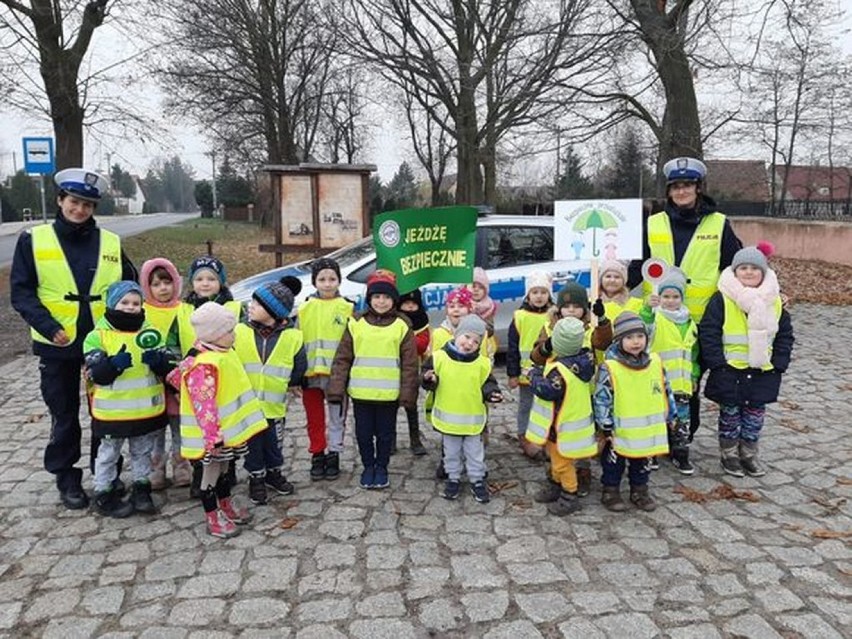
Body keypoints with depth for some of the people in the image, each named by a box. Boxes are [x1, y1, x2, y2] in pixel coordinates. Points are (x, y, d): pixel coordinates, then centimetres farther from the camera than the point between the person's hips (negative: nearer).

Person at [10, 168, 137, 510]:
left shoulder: (111, 242, 4)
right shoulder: (33, 240, -2)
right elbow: (21, 291, -4)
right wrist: (48, 326, -16)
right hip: (58, 344, -1)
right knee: (64, 416, 10)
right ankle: (67, 479, 26)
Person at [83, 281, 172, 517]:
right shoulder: (97, 336, -8)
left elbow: (167, 367, -2)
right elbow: (94, 374, -14)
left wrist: (157, 360, -23)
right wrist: (114, 364, -31)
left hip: (146, 408, 3)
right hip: (112, 411, -3)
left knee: (142, 451, 17)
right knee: (109, 454, 12)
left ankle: (141, 489, 31)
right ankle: (104, 494, 25)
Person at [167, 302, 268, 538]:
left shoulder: (222, 354, 5)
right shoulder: (203, 365, -26)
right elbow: (204, 404, -29)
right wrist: (214, 436, -30)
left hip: (228, 427, 9)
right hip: (213, 432, -9)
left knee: (223, 467, 22)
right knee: (211, 470, 5)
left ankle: (226, 505, 38)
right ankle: (213, 518, 17)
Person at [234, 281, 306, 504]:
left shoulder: (292, 337, -7)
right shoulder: (239, 332, -7)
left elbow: (299, 367, 5)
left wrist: (288, 384, 6)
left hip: (274, 404, 0)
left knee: (273, 442, 17)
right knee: (252, 444, 12)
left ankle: (273, 472, 39)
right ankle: (256, 478, 30)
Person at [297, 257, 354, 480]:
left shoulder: (347, 309, -2)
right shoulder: (305, 309, 4)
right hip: (311, 374, 2)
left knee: (337, 418, 10)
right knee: (314, 419, 12)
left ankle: (333, 456, 24)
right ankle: (317, 456, 25)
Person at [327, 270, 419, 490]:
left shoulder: (402, 325, -2)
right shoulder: (356, 323, 0)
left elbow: (410, 364, -2)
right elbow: (342, 359, 1)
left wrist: (407, 394, -6)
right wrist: (336, 389, -5)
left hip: (389, 394, -1)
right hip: (361, 392, 1)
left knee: (385, 433, 13)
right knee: (363, 432, 12)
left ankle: (381, 468, 32)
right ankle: (368, 467, 32)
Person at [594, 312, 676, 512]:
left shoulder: (655, 362, -1)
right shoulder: (609, 368, -17)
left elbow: (665, 391, 11)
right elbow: (601, 398, -14)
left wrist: (670, 415, 15)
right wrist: (605, 425, -13)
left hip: (648, 430, 5)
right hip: (619, 431, -4)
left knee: (642, 462, 20)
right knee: (615, 463, 11)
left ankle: (639, 490, 37)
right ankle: (611, 492, 27)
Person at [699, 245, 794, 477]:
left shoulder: (775, 302, 3)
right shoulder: (722, 300, -10)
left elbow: (785, 335, 9)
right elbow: (708, 333, -11)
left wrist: (778, 363, 1)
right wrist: (717, 363, -14)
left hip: (762, 371, 4)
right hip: (730, 370, -4)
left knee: (755, 414, 13)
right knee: (730, 413, 8)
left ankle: (748, 454, 29)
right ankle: (729, 454, 23)